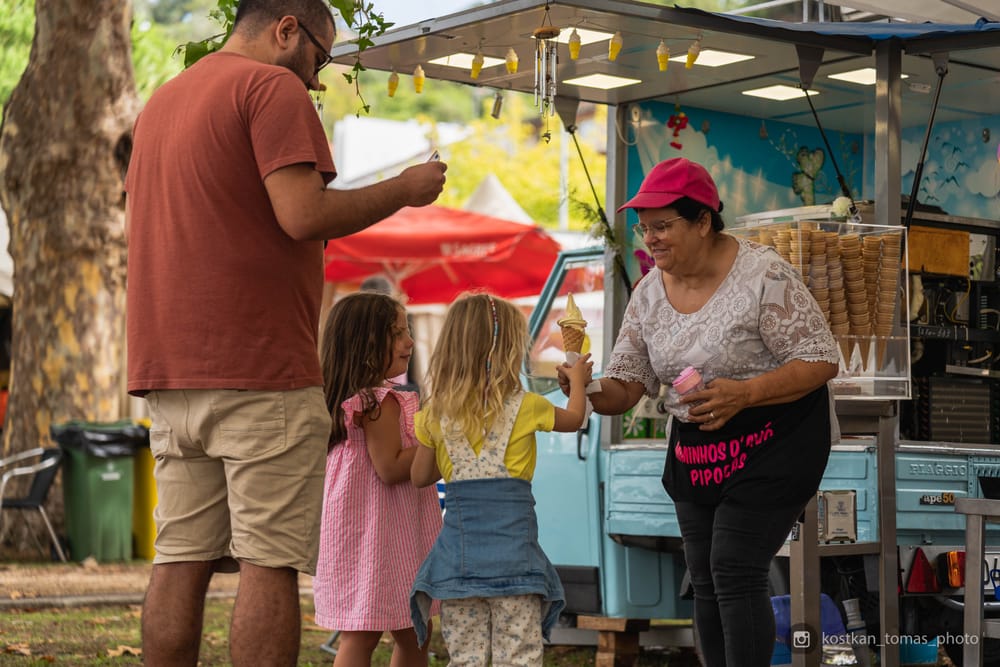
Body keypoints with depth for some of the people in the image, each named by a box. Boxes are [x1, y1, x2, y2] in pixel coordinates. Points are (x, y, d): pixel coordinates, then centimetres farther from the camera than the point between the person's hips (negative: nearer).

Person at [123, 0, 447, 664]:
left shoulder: (161, 100, 22)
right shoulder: (274, 87, -5)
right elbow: (303, 213, -16)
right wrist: (402, 188, -4)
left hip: (169, 368, 8)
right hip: (259, 370, -8)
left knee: (181, 560, 7)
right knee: (270, 565, -6)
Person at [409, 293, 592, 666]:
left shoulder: (436, 414, 5)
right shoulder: (525, 407, -2)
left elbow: (420, 477, 15)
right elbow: (574, 418, 19)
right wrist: (577, 380, 36)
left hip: (459, 547, 3)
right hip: (512, 544, -3)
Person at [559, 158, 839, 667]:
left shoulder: (763, 276, -19)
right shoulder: (649, 293, 1)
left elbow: (821, 361, -18)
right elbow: (625, 387, 3)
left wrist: (742, 393, -31)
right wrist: (583, 389, -21)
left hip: (771, 444, -7)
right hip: (694, 449, 7)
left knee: (735, 572, -12)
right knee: (704, 580, 8)